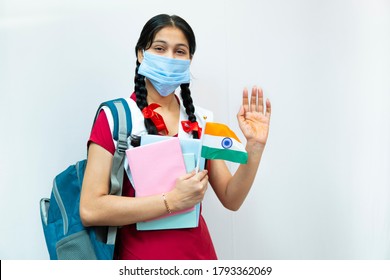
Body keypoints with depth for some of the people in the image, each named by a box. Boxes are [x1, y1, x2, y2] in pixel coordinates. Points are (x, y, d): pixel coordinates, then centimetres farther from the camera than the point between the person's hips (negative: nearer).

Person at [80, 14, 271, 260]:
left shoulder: (202, 120, 0)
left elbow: (231, 200, -1)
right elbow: (90, 210, -17)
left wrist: (254, 146, -15)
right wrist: (171, 200, -22)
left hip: (199, 253, 4)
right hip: (140, 255, -3)